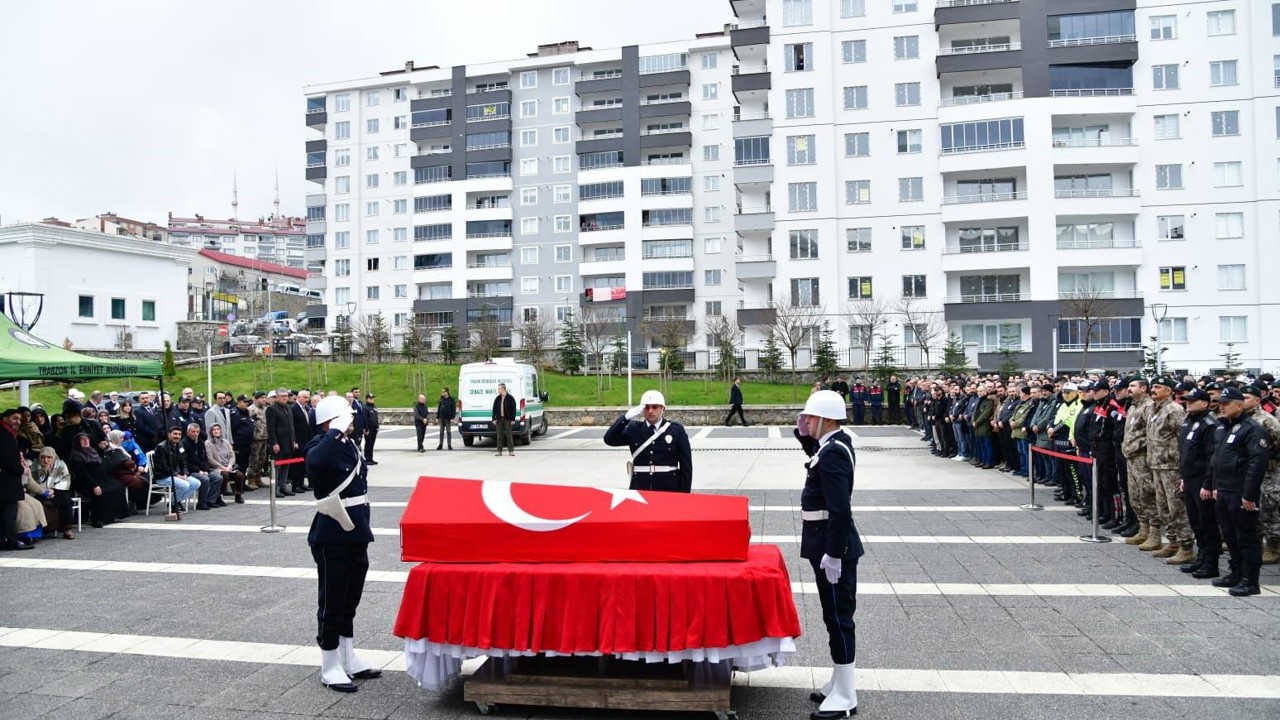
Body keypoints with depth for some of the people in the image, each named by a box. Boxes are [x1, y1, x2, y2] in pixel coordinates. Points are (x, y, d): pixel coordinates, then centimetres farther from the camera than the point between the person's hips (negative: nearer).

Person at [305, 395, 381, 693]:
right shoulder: (318, 449, -15)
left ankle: (349, 659, 31)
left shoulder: (350, 445, 8)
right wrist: (336, 431, -33)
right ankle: (330, 668, 15)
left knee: (350, 601, 18)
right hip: (332, 539, -8)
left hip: (356, 535, 8)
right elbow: (316, 461, -43)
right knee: (332, 603, 3)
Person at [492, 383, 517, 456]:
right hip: (499, 419, 3)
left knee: (508, 435, 0)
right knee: (499, 436, 4)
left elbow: (513, 409, -3)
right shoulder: (497, 399, 7)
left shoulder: (510, 398, -3)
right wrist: (494, 419, 2)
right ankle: (499, 451, 10)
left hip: (507, 419, -3)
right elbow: (494, 409, 10)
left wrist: (512, 419, -8)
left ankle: (511, 450, 7)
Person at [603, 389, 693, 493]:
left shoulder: (676, 430, 3)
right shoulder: (634, 429, 8)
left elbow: (686, 465, 2)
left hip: (669, 489, -1)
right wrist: (627, 417, -14)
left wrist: (684, 495, -3)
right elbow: (609, 439, -5)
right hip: (639, 489, 2)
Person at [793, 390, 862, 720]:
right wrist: (805, 435, 12)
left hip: (833, 546, -10)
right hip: (830, 543, 10)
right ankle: (840, 683, 31)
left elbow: (840, 510, -27)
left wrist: (833, 554, -24)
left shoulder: (834, 452, -22)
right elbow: (818, 456, 30)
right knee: (837, 616, 18)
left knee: (838, 617, -1)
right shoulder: (836, 443, 7)